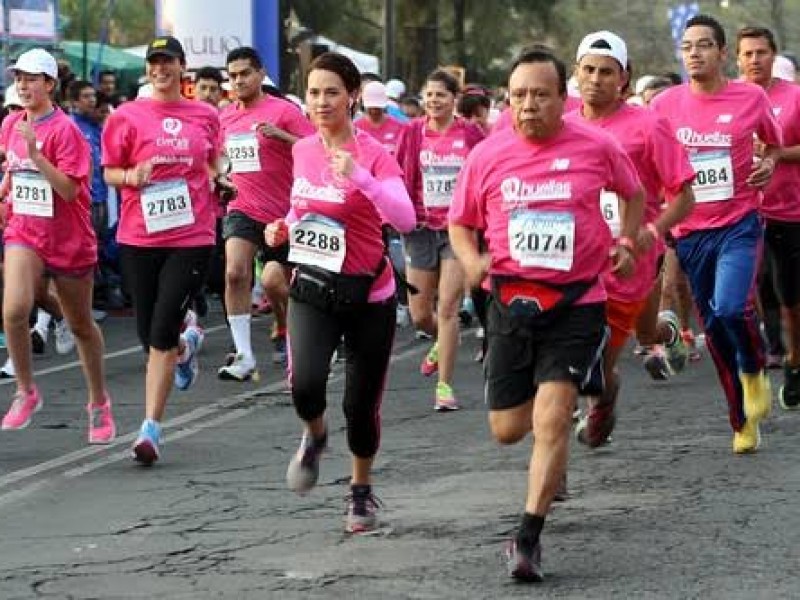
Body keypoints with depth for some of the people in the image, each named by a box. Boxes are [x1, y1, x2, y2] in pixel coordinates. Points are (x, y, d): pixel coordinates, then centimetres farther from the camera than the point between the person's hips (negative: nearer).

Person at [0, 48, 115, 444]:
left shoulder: (64, 130, -15)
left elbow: (69, 189, -23)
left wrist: (34, 152, -29)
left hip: (69, 240, -3)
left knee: (81, 325, 12)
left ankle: (99, 403, 31)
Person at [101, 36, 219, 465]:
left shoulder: (206, 116, 7)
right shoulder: (128, 116, 0)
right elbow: (109, 172, 5)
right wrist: (131, 176, -15)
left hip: (192, 237, -1)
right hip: (139, 237, 1)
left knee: (161, 336, -11)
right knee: (149, 335, 8)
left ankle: (151, 429, -8)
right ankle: (187, 345, 46)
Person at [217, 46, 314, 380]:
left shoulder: (283, 111, -8)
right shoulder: (226, 117, 9)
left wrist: (280, 135, -27)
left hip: (281, 212, -3)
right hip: (242, 210, 3)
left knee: (273, 281, -1)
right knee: (235, 273, -17)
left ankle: (283, 331, 33)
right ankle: (244, 356, -15)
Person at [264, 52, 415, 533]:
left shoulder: (373, 155, -14)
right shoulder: (302, 150, 3)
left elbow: (404, 219, -29)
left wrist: (359, 176, -39)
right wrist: (285, 227, 3)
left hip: (368, 295, -3)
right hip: (312, 289, 3)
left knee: (362, 404, 5)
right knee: (305, 383, -23)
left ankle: (362, 490, 32)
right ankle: (315, 437, 12)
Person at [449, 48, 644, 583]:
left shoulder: (597, 146, -3)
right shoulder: (487, 155, -1)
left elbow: (634, 193, 16)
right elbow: (461, 223, 12)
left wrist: (626, 242, 1)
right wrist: (471, 261, -9)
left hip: (577, 302, -3)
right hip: (511, 300, 3)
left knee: (551, 422, -16)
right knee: (507, 430, 10)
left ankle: (529, 538, -10)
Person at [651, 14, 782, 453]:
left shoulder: (751, 98, -2)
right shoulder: (665, 104, 0)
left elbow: (773, 143, 16)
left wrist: (769, 163, -6)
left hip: (738, 224, -3)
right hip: (690, 231, 3)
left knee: (730, 308, -25)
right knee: (714, 332, 7)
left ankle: (755, 369, 7)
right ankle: (743, 422, 22)